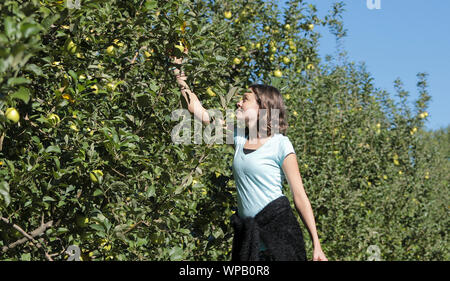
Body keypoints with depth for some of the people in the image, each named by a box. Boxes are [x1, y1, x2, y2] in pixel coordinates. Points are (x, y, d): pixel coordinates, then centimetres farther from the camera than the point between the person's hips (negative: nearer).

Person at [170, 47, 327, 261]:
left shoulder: (280, 144, -6)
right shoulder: (239, 139, 9)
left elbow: (299, 196, -8)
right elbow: (196, 108, 12)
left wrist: (317, 246, -11)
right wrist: (178, 69, 12)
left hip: (278, 228, -5)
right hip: (246, 233, 6)